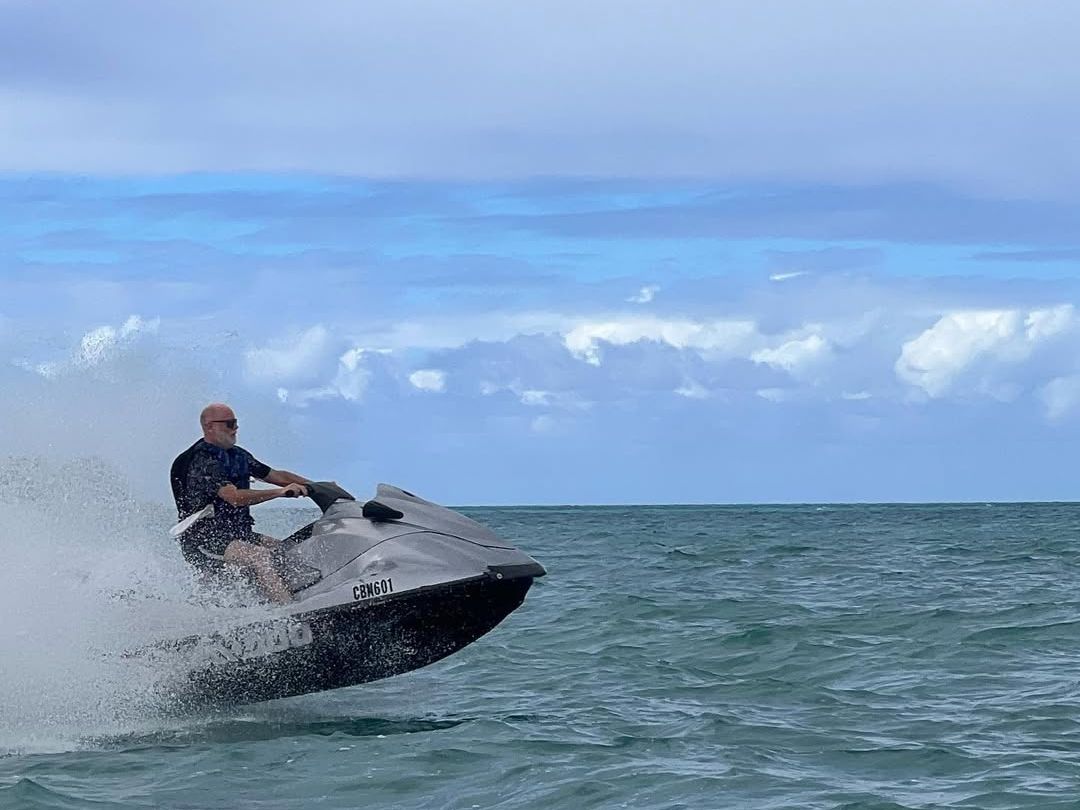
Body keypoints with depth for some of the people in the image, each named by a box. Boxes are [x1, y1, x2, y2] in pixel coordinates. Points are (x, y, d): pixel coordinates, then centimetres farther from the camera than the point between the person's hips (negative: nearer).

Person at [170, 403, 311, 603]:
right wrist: (281, 492, -32)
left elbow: (276, 475, 16)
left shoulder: (237, 455, 13)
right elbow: (235, 497, -28)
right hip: (203, 540, -10)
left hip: (237, 534, 10)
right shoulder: (202, 461, -16)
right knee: (261, 556, -31)